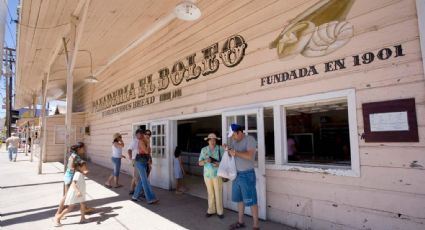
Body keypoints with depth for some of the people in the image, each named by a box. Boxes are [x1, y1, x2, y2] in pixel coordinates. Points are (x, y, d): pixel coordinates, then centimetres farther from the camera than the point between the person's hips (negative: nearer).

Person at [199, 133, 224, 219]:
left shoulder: (220, 149, -5)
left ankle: (220, 211, 14)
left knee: (218, 193, 0)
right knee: (210, 193, 11)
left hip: (217, 174, -2)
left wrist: (219, 164, -23)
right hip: (207, 175, 2)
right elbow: (200, 163, -1)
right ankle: (211, 210, 24)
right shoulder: (204, 150, 1)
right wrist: (205, 161, -21)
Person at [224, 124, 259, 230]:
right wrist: (227, 149, -8)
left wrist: (236, 153, -25)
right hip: (236, 174, 7)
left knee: (251, 201, 1)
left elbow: (250, 156, -28)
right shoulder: (234, 141, 7)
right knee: (239, 199, 17)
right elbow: (231, 155, 11)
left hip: (247, 175, -7)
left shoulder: (250, 139, -15)